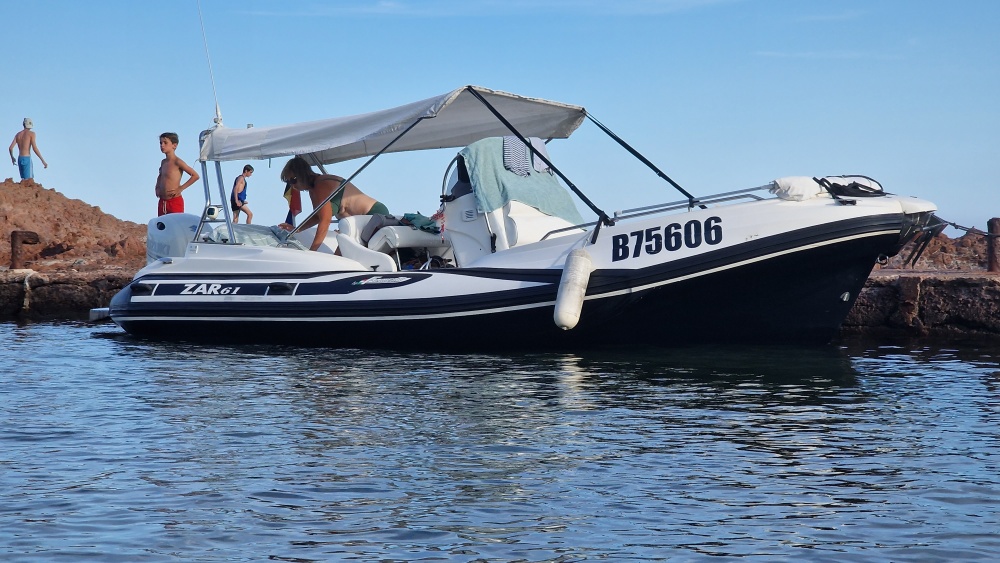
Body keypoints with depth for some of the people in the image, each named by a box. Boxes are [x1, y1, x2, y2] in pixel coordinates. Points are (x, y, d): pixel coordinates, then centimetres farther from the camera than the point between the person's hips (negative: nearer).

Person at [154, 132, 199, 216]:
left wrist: (180, 188, -15)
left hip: (175, 201, -8)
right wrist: (157, 188, 17)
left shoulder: (177, 162, -10)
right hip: (162, 202, 8)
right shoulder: (163, 162, 12)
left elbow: (196, 176, -17)